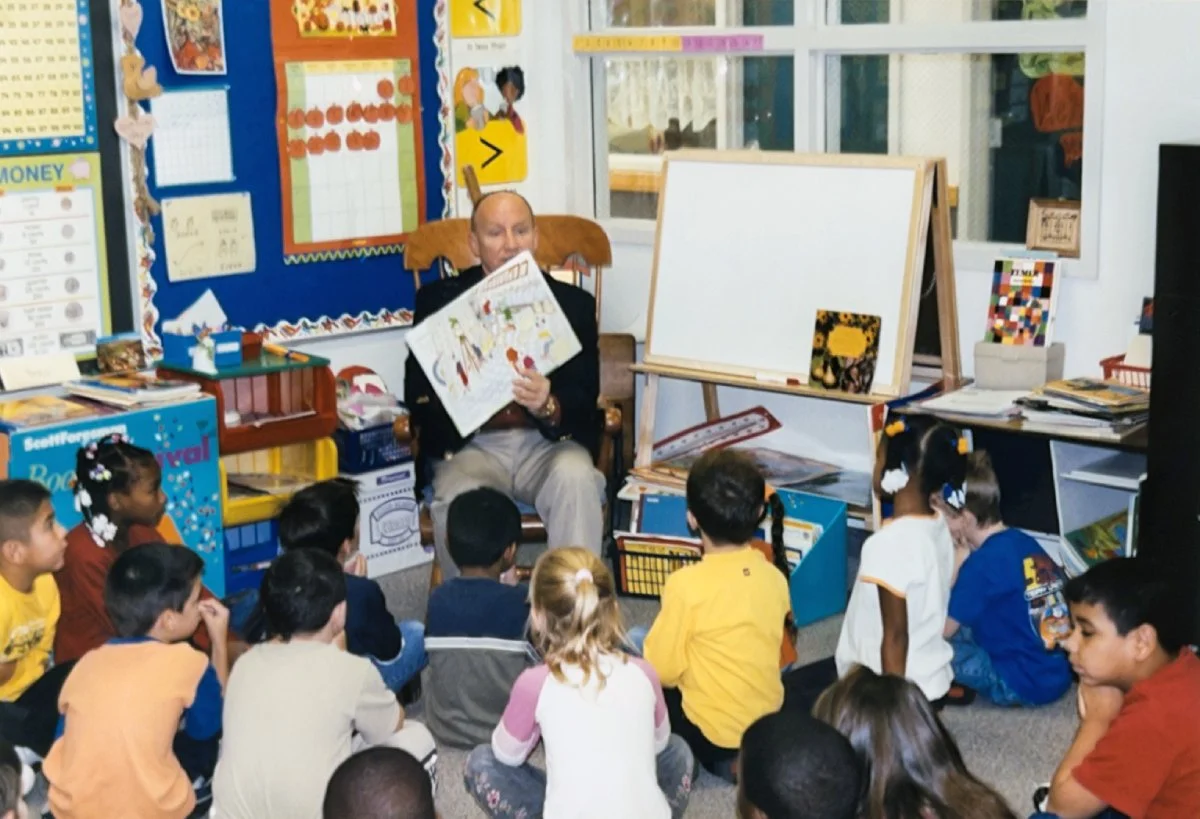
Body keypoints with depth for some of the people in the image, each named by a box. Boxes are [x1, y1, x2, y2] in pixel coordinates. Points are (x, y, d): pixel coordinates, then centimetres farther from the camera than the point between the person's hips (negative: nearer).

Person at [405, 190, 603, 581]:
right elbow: (418, 392, 2)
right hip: (471, 444, 0)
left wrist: (548, 406, -25)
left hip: (547, 442, 1)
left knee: (576, 477, -31)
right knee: (458, 500, -31)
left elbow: (585, 397, -1)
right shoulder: (438, 299, 6)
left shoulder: (573, 302, 6)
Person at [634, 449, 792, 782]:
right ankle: (736, 756, 15)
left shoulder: (688, 584, -22)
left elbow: (662, 670, -15)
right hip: (768, 725, 5)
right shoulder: (775, 578, -5)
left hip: (713, 736, -5)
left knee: (630, 643, 10)